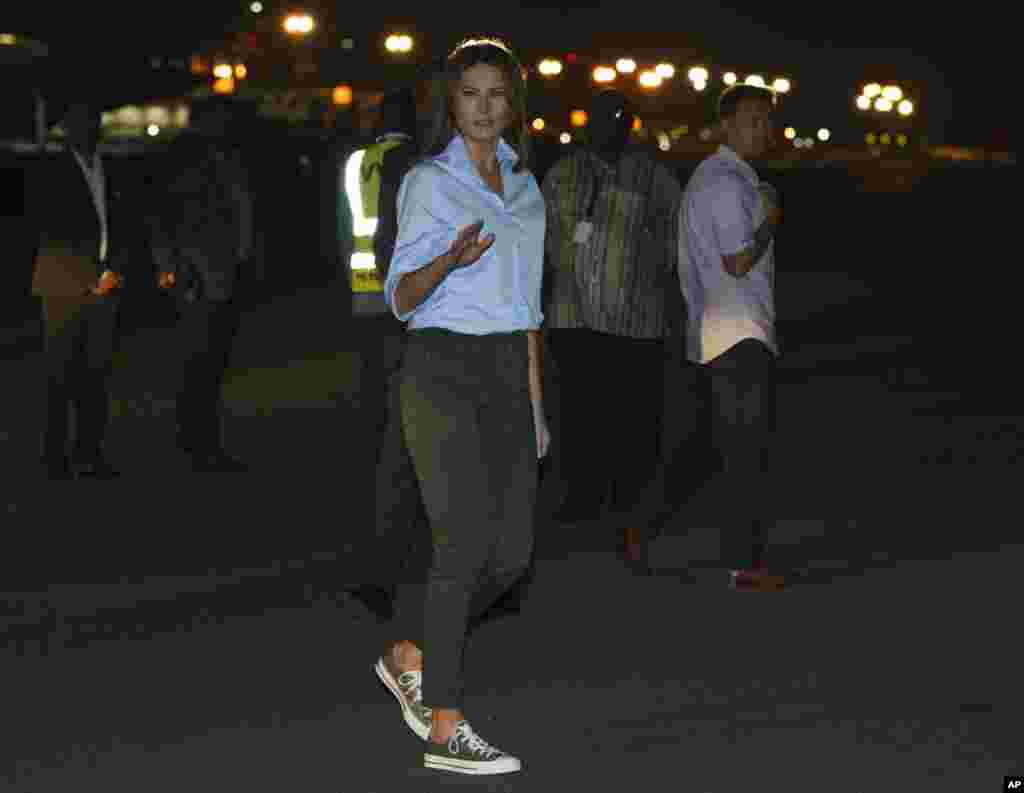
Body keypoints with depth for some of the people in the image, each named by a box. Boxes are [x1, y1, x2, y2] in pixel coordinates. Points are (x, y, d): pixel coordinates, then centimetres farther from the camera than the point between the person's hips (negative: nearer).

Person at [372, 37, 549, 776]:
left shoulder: (524, 184, 15)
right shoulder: (429, 181, -5)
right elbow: (401, 297, -9)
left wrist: (535, 403, 16)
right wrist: (450, 260, -30)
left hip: (507, 373, 7)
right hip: (443, 368, -7)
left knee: (512, 551, 5)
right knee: (466, 543, -10)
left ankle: (408, 654, 26)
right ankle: (445, 731, -3)